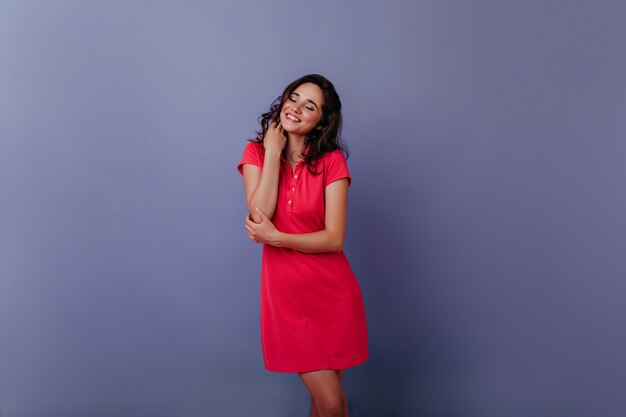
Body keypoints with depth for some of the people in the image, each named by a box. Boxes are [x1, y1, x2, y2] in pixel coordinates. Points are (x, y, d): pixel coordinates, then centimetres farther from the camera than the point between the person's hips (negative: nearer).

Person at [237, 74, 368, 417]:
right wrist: (273, 151, -13)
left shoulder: (331, 160, -3)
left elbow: (334, 238, -10)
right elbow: (259, 216, -16)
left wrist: (275, 238, -16)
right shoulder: (256, 152, 2)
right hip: (285, 292, 0)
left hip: (332, 290, 0)